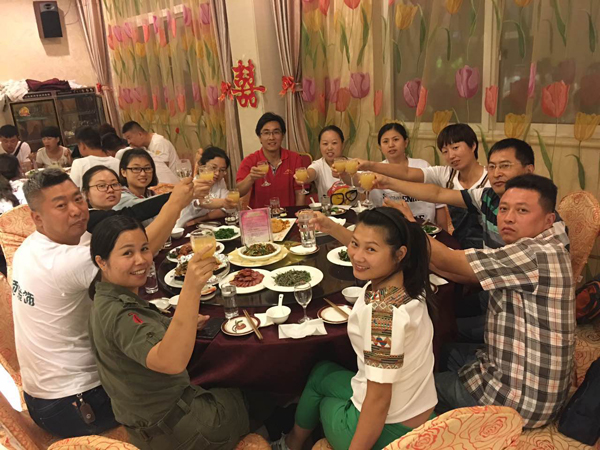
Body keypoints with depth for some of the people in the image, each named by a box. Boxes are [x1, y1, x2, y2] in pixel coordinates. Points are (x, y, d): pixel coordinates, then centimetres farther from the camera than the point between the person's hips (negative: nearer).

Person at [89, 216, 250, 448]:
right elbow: (171, 362, -47)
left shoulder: (110, 300, 0)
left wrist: (183, 324, 0)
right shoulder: (118, 314, -31)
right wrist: (191, 288, -57)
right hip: (168, 429, -9)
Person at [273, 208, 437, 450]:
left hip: (385, 430, -6)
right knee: (320, 371, 27)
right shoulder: (406, 276, -9)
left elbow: (379, 400, -28)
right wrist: (331, 227, 9)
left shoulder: (383, 311, -34)